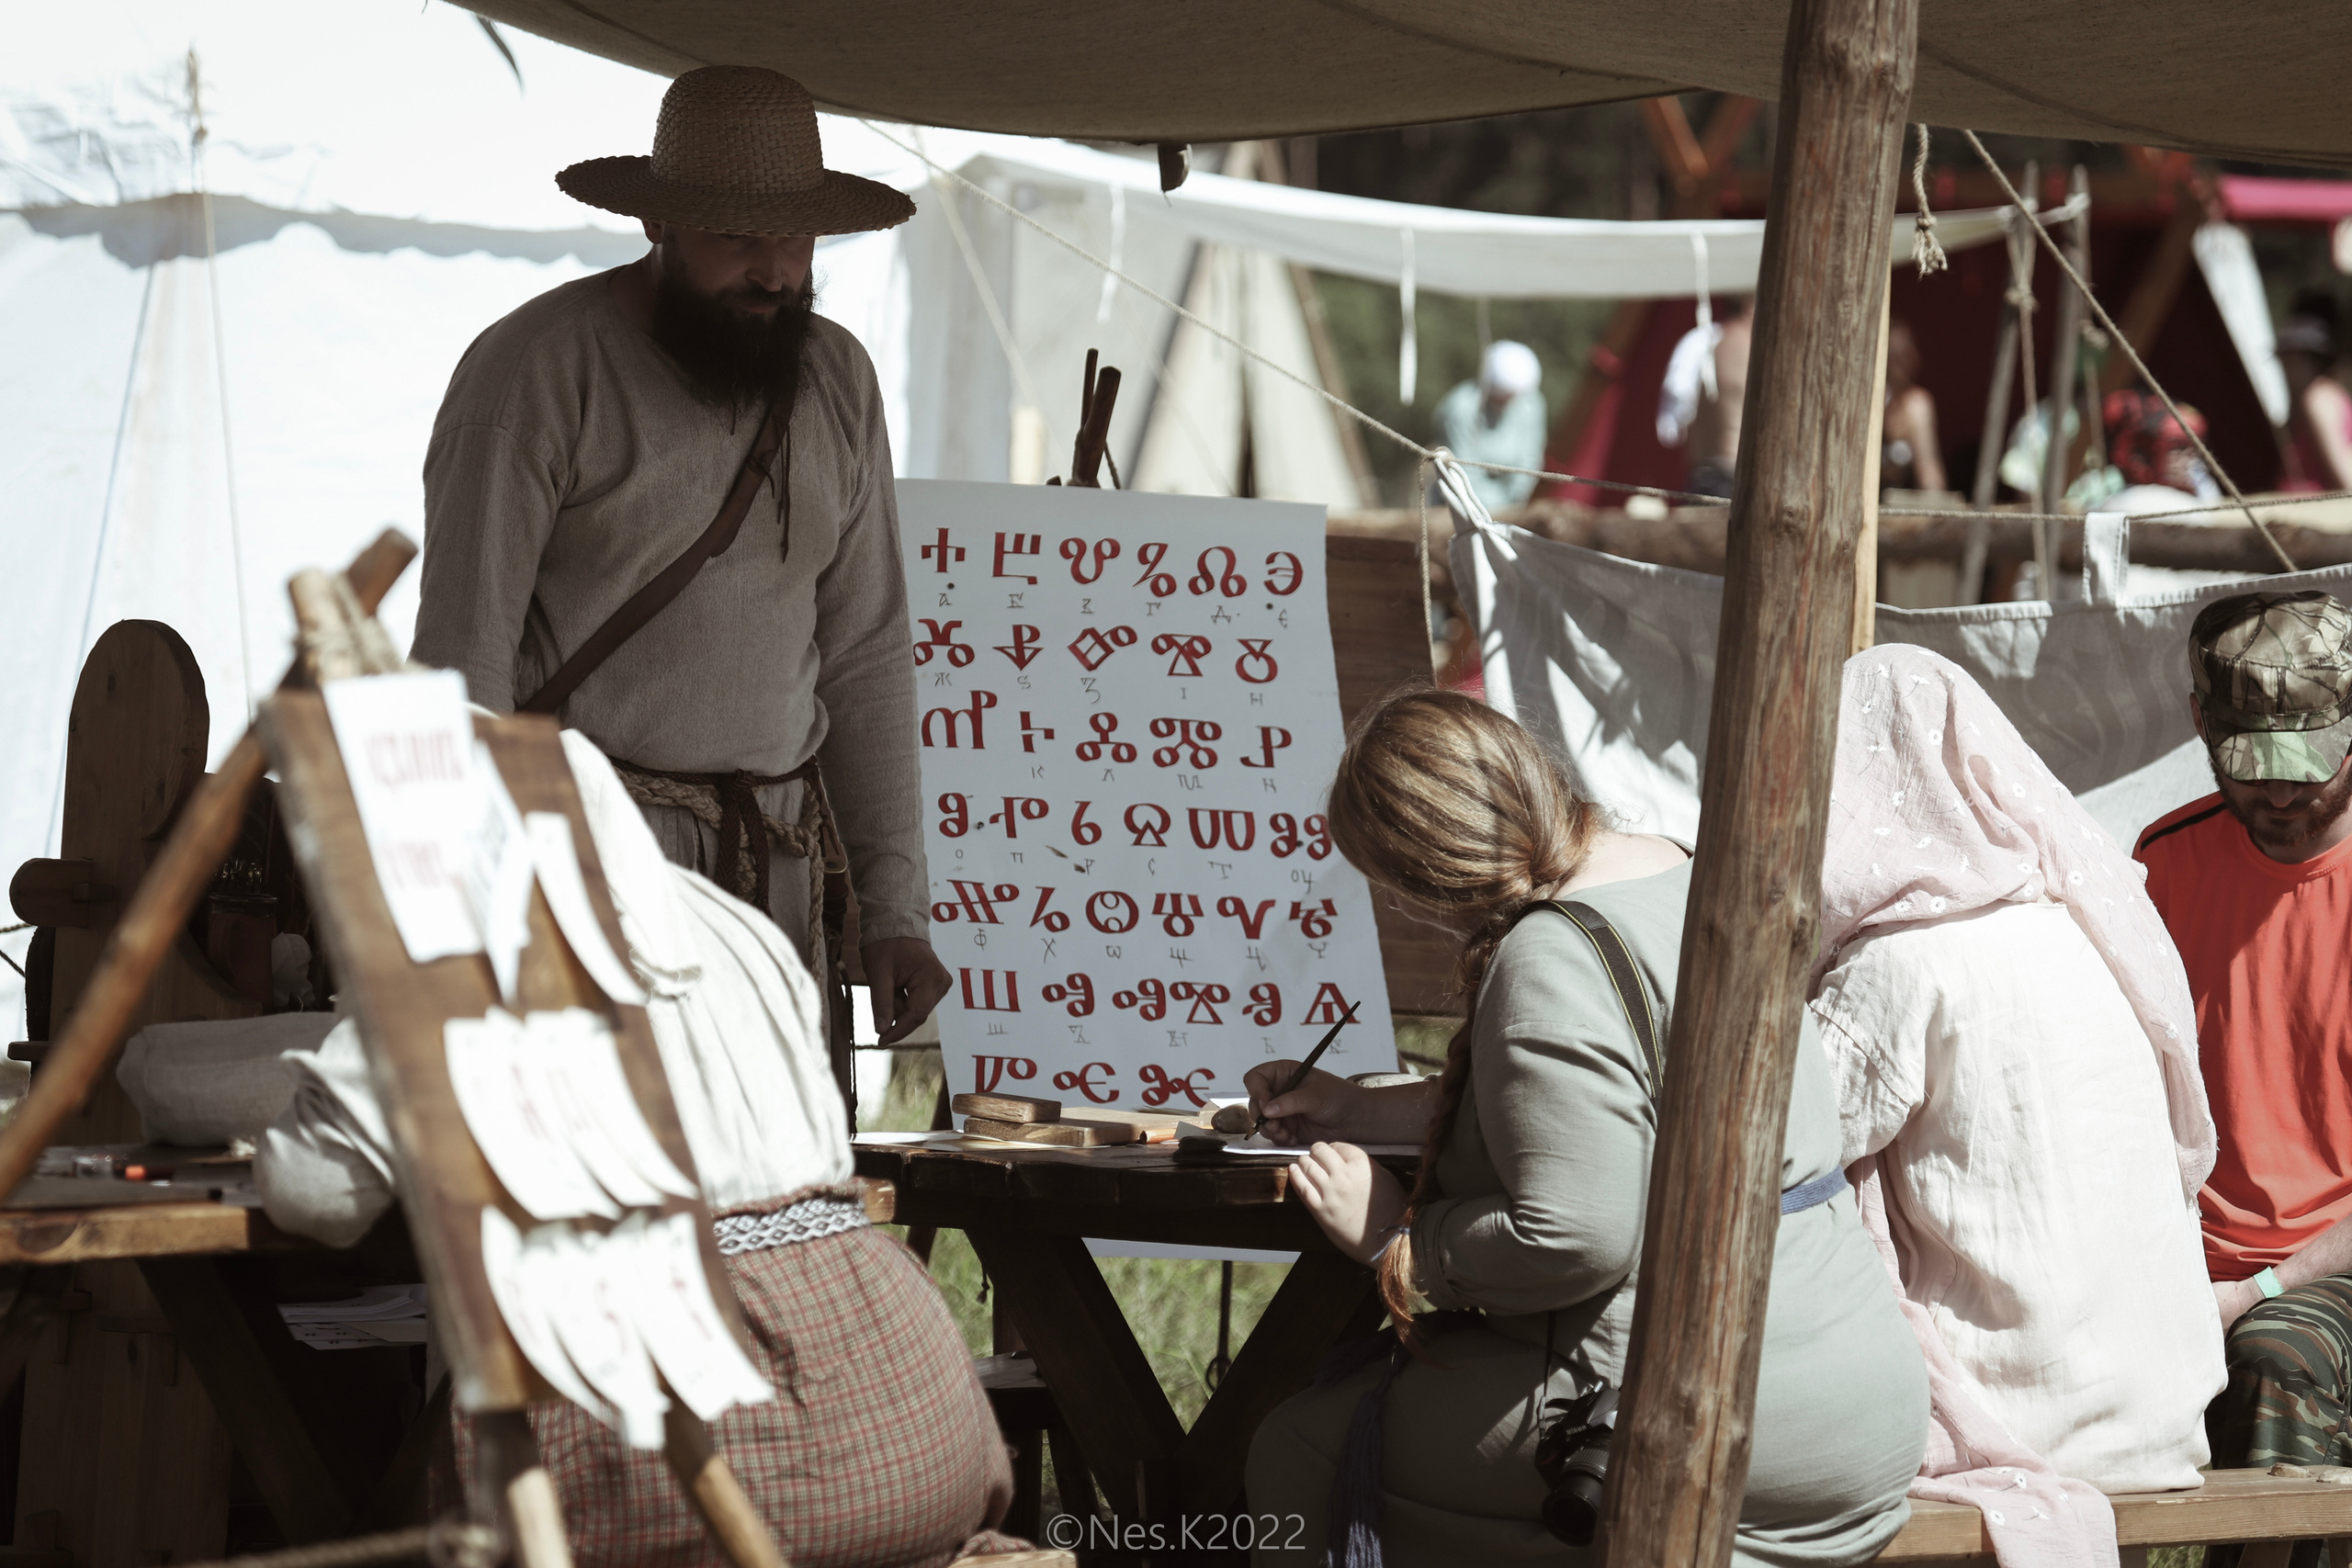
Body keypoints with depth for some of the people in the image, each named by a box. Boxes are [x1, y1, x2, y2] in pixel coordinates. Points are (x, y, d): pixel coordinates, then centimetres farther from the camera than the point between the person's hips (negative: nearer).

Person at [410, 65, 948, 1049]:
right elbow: (462, 658, -8)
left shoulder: (836, 380, 12)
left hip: (777, 853, 5)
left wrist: (894, 905, 10)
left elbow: (865, 656, 16)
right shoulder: (534, 371, -6)